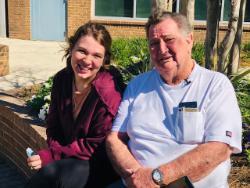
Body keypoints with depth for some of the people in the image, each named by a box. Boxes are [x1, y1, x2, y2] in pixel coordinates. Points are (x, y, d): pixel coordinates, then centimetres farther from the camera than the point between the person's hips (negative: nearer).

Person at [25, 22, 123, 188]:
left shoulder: (109, 91, -22)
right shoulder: (62, 79, -1)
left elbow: (98, 146, -18)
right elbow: (54, 125, 10)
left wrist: (51, 155, -19)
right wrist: (54, 151, -9)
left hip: (101, 164, -5)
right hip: (70, 158, 5)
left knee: (50, 173, -28)